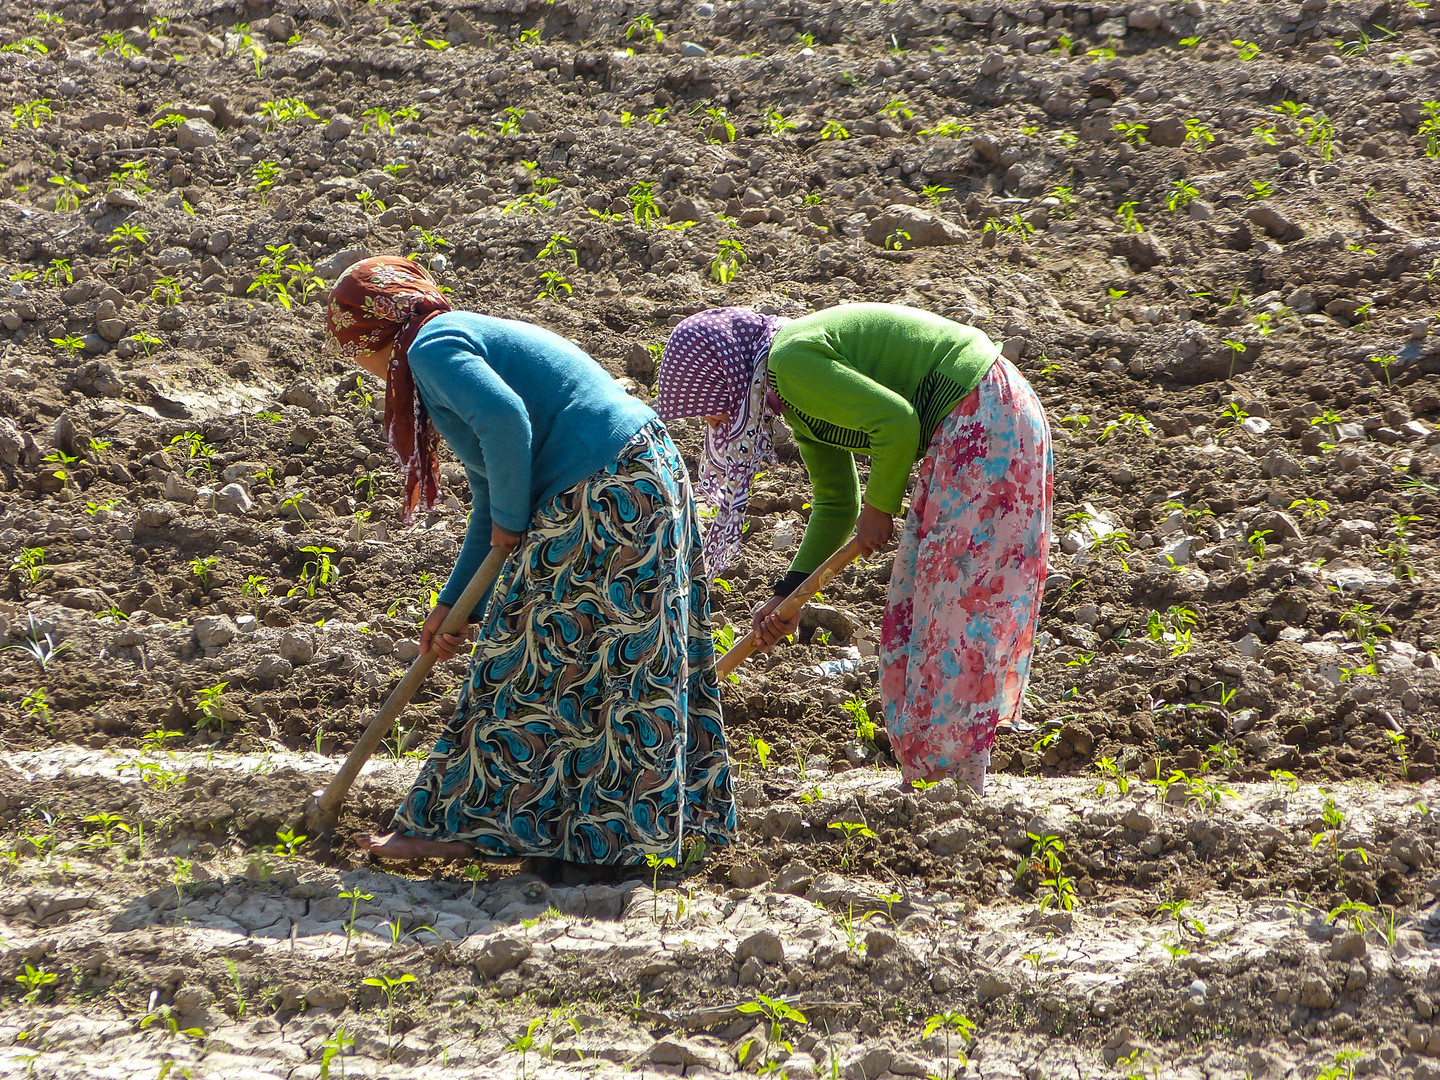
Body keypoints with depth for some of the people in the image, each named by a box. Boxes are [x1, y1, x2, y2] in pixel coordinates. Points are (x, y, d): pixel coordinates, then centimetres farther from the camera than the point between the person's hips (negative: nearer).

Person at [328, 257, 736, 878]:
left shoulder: (432, 346, -6)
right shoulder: (465, 340, 25)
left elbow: (505, 419, -26)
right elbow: (491, 503, 28)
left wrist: (510, 524, -12)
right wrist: (451, 604, 28)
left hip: (601, 501, -10)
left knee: (527, 664, -1)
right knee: (613, 665, 14)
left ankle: (471, 824, 7)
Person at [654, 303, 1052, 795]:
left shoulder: (791, 360, -18)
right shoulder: (797, 397, 13)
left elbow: (896, 422, -24)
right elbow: (836, 501, 18)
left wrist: (879, 508, -10)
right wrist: (790, 593, 13)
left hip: (984, 420, -10)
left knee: (958, 602, -6)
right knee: (916, 604, 13)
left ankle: (958, 776, 0)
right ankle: (927, 773, 20)